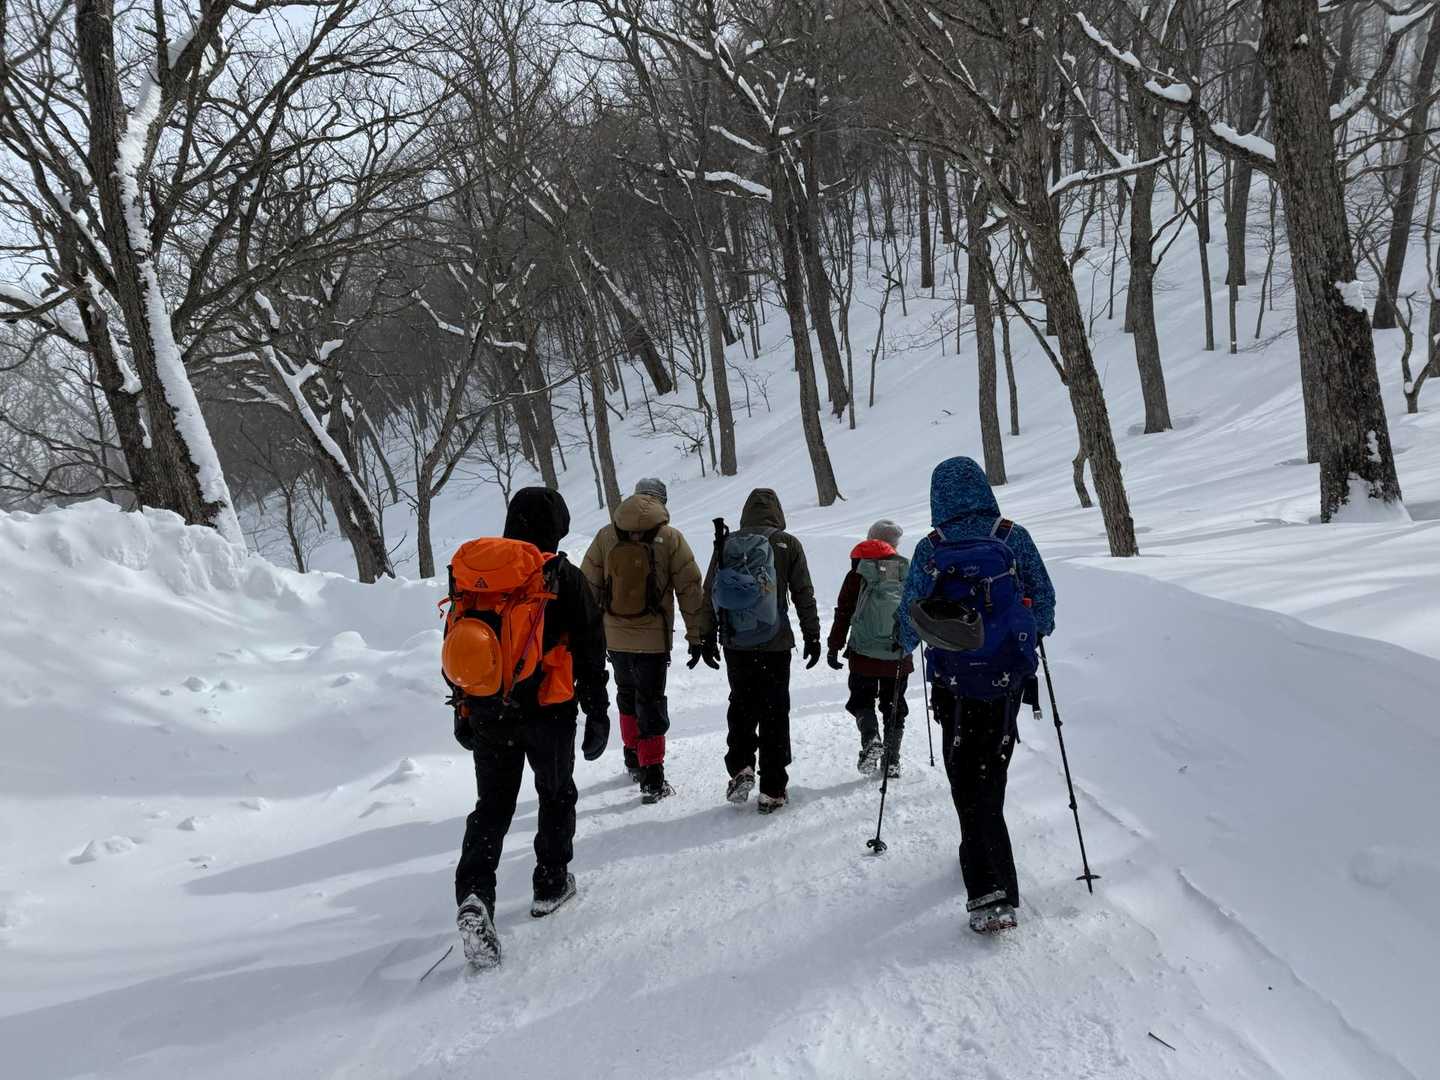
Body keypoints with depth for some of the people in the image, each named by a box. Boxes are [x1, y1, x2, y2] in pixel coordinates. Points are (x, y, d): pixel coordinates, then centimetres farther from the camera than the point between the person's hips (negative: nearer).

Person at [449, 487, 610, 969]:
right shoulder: (563, 578, -7)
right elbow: (589, 651, -5)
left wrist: (462, 710, 20)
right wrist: (597, 712, 4)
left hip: (486, 714, 3)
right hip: (547, 711, -3)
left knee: (491, 807, 9)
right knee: (556, 795, 19)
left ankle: (474, 895, -10)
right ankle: (551, 884, 28)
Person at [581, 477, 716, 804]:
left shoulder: (606, 536, 0)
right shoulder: (671, 538, -7)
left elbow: (588, 587, 4)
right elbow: (691, 591, -5)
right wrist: (699, 637, 2)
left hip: (614, 638, 3)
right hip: (653, 639, -3)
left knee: (627, 695, 24)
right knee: (651, 703, 4)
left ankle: (634, 759, 35)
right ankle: (652, 779, -1)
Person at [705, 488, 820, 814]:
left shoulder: (726, 543, 3)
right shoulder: (787, 544, -3)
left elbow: (709, 593, 7)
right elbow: (804, 595, -1)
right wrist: (812, 636, 7)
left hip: (734, 643, 2)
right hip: (774, 644, -2)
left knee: (741, 705, 19)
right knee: (774, 713, 6)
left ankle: (740, 768, 5)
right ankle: (772, 790, 8)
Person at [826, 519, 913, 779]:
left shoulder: (858, 574, -3)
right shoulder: (908, 572, 4)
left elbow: (843, 613, -3)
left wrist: (834, 647, 2)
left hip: (864, 653, -2)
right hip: (899, 656, 2)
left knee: (862, 700, 11)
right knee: (894, 707, 13)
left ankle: (871, 741, -14)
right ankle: (891, 761, 14)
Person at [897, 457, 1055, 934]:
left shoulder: (930, 551, -9)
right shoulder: (1014, 539, -4)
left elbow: (911, 618, 0)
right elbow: (1044, 598, 3)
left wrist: (907, 645, 22)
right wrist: (1037, 633, 25)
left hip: (955, 683, -2)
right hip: (1009, 677, 3)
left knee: (969, 785, 3)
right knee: (992, 773, 20)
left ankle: (992, 894, -4)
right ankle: (978, 857, 39)